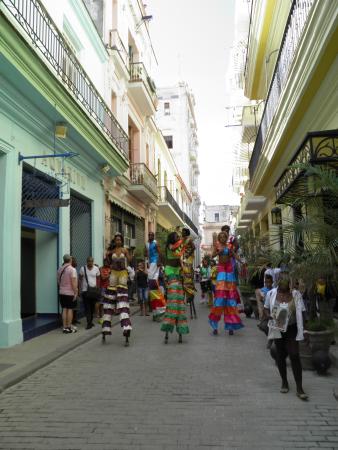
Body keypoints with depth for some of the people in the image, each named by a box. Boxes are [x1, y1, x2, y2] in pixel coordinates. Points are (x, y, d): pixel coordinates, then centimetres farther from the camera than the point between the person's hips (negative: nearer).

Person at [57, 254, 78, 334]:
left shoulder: (60, 269, 7)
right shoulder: (72, 269, -14)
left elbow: (58, 281, 16)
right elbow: (74, 282, -18)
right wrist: (76, 293, -13)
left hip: (62, 292, 6)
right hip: (70, 293, -6)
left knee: (64, 309, 9)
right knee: (70, 309, 1)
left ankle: (65, 327, 12)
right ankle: (69, 327, 5)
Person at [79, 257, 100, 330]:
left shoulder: (96, 268, 2)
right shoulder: (83, 268, -3)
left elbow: (98, 279, 9)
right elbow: (80, 279, 4)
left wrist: (97, 288, 1)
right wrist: (80, 288, -2)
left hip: (94, 290, 2)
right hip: (85, 291, -2)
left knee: (92, 307, 9)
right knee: (87, 308, -5)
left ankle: (90, 321, 24)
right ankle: (89, 323, -4)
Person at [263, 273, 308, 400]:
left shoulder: (296, 294, -7)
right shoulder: (271, 293, -4)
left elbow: (301, 313, -1)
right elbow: (266, 309, 6)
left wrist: (300, 330, -7)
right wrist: (271, 316, -16)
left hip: (291, 329, -2)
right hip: (277, 329, 2)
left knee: (294, 356, -7)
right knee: (280, 355, 12)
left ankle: (299, 388, 1)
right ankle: (284, 382, 31)